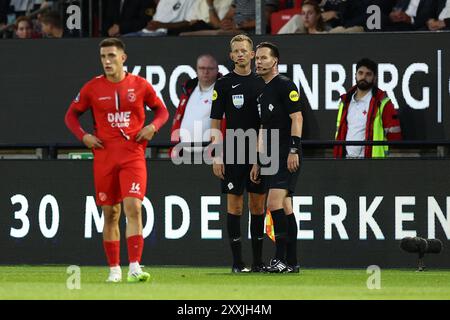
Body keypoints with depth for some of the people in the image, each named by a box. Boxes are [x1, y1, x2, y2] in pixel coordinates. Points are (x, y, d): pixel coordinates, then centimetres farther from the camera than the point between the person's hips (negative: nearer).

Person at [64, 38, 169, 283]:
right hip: (104, 157, 2)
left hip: (133, 155, -2)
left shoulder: (140, 85, 2)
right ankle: (114, 269, 16)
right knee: (110, 214, 6)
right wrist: (83, 136, -2)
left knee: (133, 207, -15)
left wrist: (153, 126, -5)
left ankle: (134, 268, -19)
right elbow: (71, 115, 14)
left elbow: (161, 110, 15)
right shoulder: (92, 88, 3)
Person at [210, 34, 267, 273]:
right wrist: (217, 156, -8)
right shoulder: (224, 84, 0)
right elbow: (215, 123, -1)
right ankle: (237, 261, 1)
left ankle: (258, 261, 11)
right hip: (233, 154, -3)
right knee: (234, 205, -2)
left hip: (259, 154, 3)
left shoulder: (261, 83, 9)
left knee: (258, 206, 5)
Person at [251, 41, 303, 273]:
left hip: (287, 157, -9)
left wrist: (293, 150, -21)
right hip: (272, 158, 9)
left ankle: (281, 258, -18)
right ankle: (291, 262, 9)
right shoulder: (263, 92, 20)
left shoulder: (285, 85, -7)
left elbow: (297, 117, -14)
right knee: (285, 208, 8)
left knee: (275, 203, -18)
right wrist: (258, 161, 23)